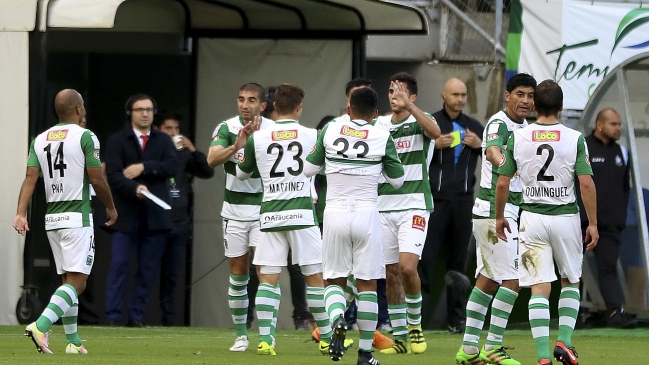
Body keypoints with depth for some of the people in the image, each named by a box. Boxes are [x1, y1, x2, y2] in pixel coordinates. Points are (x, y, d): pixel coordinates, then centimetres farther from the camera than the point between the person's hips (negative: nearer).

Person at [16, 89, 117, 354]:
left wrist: (20, 213, -6)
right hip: (77, 218, -7)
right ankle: (40, 326, -28)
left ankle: (73, 341, 15)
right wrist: (110, 207, 5)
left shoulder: (40, 140, 9)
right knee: (77, 282, -9)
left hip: (52, 220, 7)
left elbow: (30, 178, 0)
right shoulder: (85, 137, -8)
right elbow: (97, 179, -10)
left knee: (68, 280, 15)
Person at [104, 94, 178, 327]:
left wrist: (144, 167, -14)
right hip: (126, 212, -3)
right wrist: (134, 188, -25)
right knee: (119, 264, -7)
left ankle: (137, 315, 8)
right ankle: (112, 316, -5)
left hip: (155, 214, 3)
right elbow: (113, 175, -7)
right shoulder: (117, 141, 6)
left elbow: (172, 167, -2)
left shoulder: (163, 141, 14)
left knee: (149, 269, 2)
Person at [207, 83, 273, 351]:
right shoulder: (227, 128, -6)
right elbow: (212, 160, -21)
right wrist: (236, 145, -39)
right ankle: (241, 334, 15)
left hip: (264, 208, -1)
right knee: (238, 274, 5)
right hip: (234, 212, 1)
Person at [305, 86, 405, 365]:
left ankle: (337, 319, -22)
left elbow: (309, 169, 9)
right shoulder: (383, 138, -3)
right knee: (367, 284, 7)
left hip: (335, 214, 1)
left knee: (334, 280, 11)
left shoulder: (330, 130, 0)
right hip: (366, 214, -1)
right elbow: (397, 180, 6)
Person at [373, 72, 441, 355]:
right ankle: (400, 337, 12)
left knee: (407, 267, -18)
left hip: (414, 206, -5)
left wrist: (408, 105, -34)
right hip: (384, 207, 5)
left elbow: (435, 132, -27)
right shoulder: (379, 124, 11)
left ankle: (415, 324, 4)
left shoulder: (420, 121, -3)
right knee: (391, 275, 4)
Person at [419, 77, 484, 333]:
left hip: (463, 201, 3)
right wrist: (434, 144, -16)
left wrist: (480, 146, -3)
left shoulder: (474, 127, 14)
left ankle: (457, 317, 8)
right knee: (426, 257, -7)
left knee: (459, 259, 5)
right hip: (434, 199, -3)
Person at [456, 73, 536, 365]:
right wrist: (503, 161, -58)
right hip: (496, 209, -10)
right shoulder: (498, 123, -15)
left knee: (487, 280, 11)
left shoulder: (523, 127, 14)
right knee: (513, 279, -12)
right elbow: (492, 150, -37)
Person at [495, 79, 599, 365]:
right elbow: (586, 183, -10)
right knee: (571, 282, 19)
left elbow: (502, 183, 1)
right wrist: (593, 224, -4)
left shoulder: (517, 139, -1)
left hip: (532, 218, 1)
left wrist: (499, 217, 15)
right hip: (566, 216, -1)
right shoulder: (575, 140, -5)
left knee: (540, 288, -1)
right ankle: (564, 340, 5)